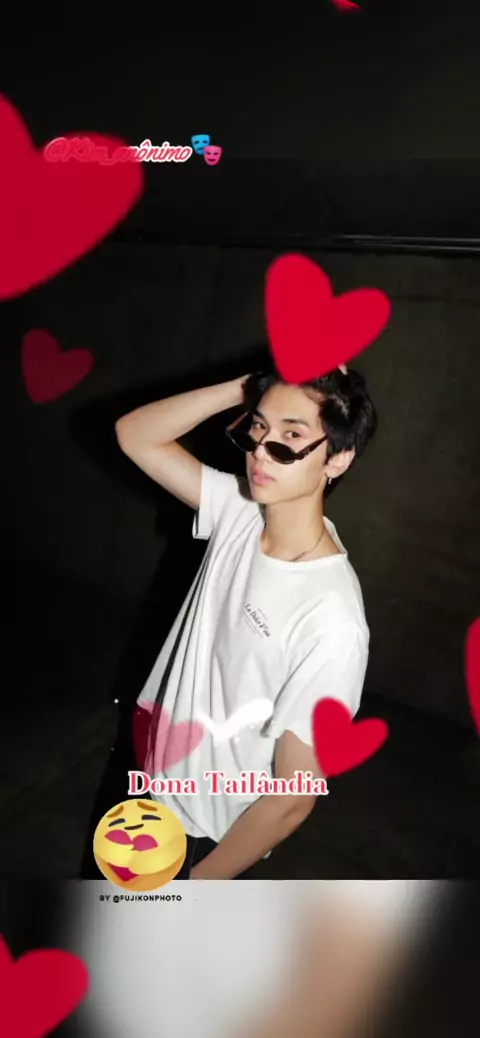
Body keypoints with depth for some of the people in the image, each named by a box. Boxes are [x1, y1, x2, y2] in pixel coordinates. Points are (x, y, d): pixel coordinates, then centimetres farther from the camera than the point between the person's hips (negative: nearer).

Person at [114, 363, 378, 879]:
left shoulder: (332, 621, -33)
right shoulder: (239, 512, -15)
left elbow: (293, 798, -24)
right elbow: (134, 433, -9)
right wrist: (247, 388, -22)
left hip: (207, 836, -6)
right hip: (151, 787, 6)